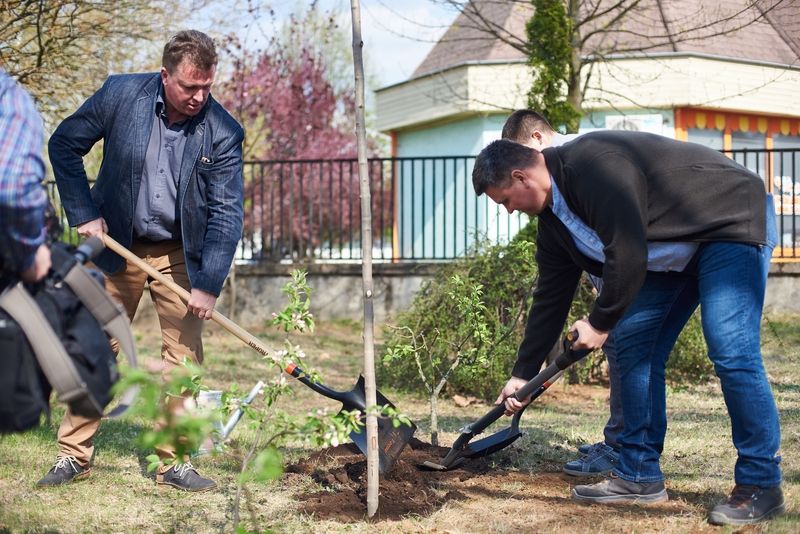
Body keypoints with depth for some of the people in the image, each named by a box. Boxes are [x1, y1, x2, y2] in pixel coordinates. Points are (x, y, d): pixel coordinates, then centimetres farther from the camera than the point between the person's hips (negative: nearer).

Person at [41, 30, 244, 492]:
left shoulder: (223, 132, -14)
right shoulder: (121, 94, -13)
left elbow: (227, 212, -14)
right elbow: (64, 145, -2)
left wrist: (208, 284, -21)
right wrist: (83, 213, -9)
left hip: (179, 254, 0)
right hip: (116, 245, 0)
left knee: (185, 355, -1)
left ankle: (174, 462, 10)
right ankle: (74, 456, 16)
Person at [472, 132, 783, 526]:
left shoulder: (592, 165, -28)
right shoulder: (553, 217, 3)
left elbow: (627, 255, -30)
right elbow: (551, 295, 10)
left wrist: (601, 323, -16)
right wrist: (522, 374, 14)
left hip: (732, 224, -10)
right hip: (674, 252, 10)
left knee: (731, 353, -18)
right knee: (632, 344, 3)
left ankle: (760, 486, -8)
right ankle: (640, 476, 9)